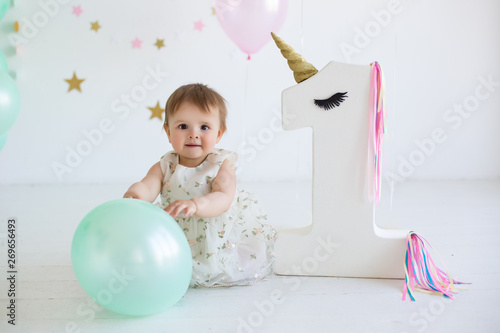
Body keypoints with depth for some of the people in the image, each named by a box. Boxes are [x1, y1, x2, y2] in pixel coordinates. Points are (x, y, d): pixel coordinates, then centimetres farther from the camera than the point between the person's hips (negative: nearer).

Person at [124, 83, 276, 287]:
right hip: (177, 237, 3)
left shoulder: (221, 164, -14)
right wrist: (135, 194, -50)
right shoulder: (165, 167, -6)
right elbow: (147, 187, -23)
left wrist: (194, 205, -51)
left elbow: (223, 199, -30)